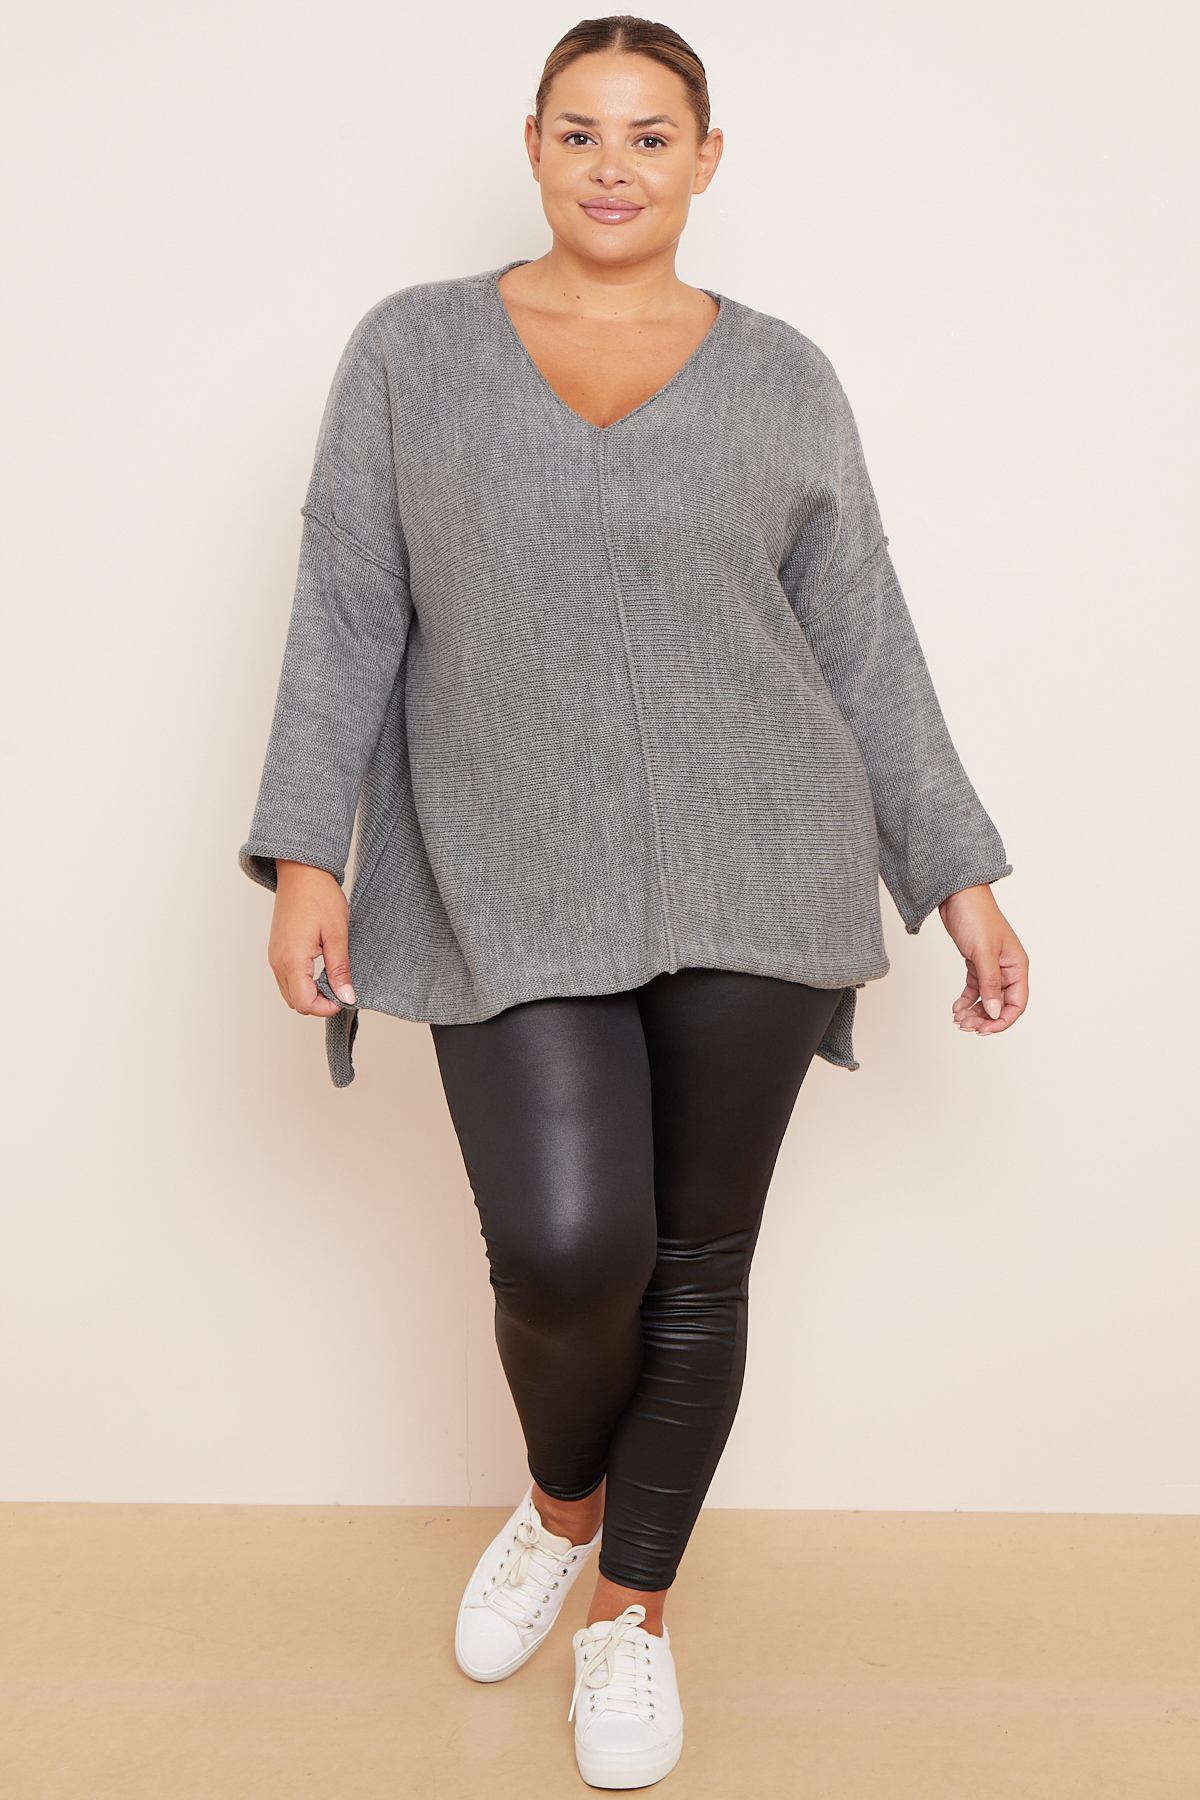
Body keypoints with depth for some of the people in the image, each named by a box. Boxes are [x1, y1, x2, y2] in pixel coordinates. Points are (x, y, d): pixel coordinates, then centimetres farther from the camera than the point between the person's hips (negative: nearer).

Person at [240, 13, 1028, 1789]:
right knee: (568, 1250, -11)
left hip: (755, 874, 1)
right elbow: (347, 615, 4)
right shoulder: (412, 349, 7)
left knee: (698, 1262, 6)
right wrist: (306, 857, -4)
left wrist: (961, 879, 6)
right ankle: (560, 1501, 26)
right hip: (515, 889, -1)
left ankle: (635, 1606, 30)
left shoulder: (782, 378, 7)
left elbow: (865, 645, 9)